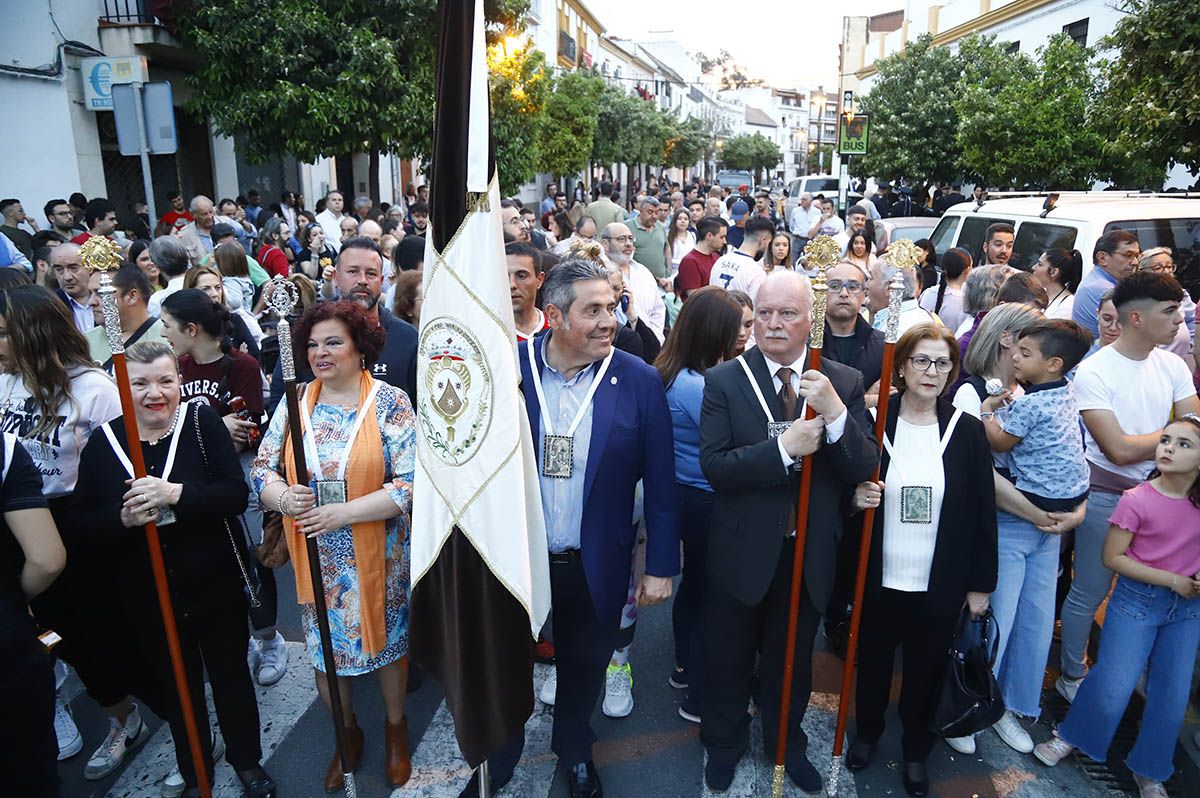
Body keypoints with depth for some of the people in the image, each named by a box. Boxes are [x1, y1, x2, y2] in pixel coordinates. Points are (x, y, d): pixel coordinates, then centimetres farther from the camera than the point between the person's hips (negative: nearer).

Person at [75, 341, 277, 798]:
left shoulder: (202, 422, -11)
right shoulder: (101, 444, -5)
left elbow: (237, 494, -18)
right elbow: (85, 525, -3)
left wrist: (175, 494, -31)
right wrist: (125, 518, -23)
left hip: (216, 586, -1)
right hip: (146, 598, 2)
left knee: (231, 675, 16)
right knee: (175, 685, 19)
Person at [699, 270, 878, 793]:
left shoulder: (845, 383, -6)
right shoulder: (724, 381, -12)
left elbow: (864, 469, -13)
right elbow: (714, 467, -19)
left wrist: (836, 413, -28)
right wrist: (782, 448, -30)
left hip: (811, 555, 2)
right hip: (742, 552, -1)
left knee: (793, 661, 24)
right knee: (728, 659, 20)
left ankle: (787, 742, 50)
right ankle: (724, 743, 47)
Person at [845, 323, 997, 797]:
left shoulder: (967, 431, -5)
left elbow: (983, 513, -1)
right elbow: (847, 490, 3)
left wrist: (981, 584, 1)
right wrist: (856, 497, -20)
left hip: (939, 586, 0)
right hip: (878, 579, 0)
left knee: (926, 670, 14)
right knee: (873, 661, 17)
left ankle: (916, 752, 38)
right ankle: (867, 734, 43)